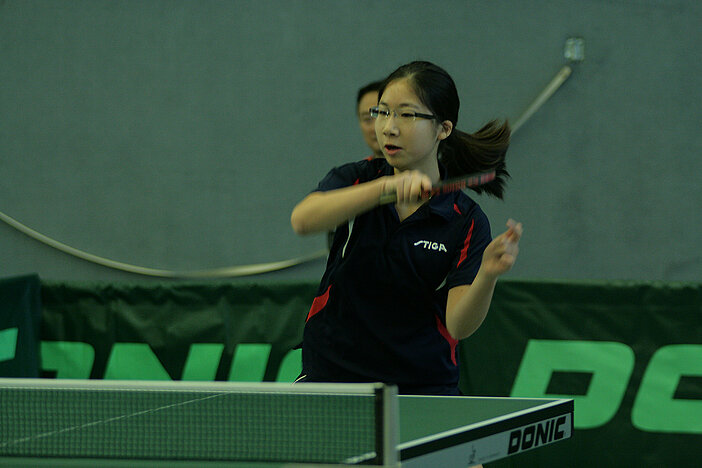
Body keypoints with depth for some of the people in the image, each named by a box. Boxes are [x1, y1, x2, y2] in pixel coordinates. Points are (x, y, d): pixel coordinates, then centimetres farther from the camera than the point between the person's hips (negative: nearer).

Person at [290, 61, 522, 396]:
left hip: (421, 388, -1)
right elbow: (302, 220, -24)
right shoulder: (355, 179, -1)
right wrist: (388, 187, -36)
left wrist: (488, 273, -35)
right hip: (331, 377, 1)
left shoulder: (466, 222, -5)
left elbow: (458, 325, -15)